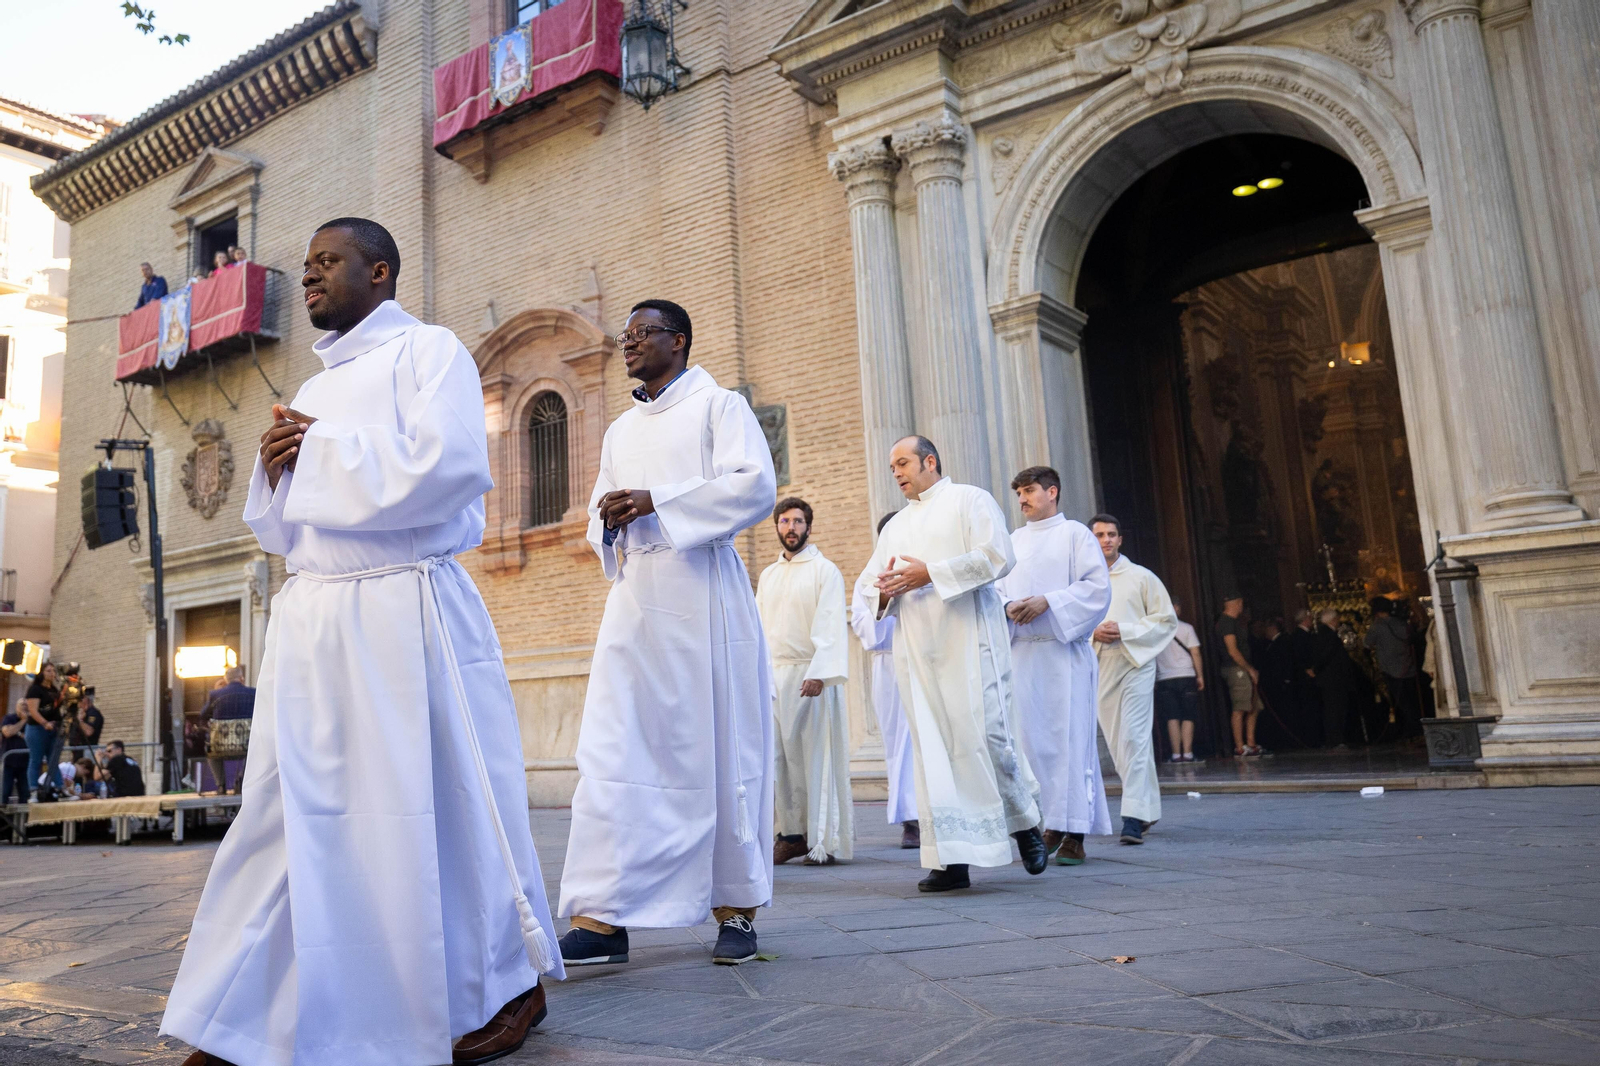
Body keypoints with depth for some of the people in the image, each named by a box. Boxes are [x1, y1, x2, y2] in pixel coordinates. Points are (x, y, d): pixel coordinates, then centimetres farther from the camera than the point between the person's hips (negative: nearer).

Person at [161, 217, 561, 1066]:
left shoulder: (428, 351, 1)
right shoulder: (313, 389, 22)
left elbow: (447, 464, -17)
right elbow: (278, 523, 25)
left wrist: (322, 450, -6)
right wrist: (274, 466, 3)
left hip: (404, 610, -7)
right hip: (309, 613, 7)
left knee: (434, 804, -1)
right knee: (291, 806, 7)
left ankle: (510, 984, 17)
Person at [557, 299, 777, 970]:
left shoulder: (718, 405, 6)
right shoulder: (619, 431, 24)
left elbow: (756, 486, -9)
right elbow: (600, 516, 23)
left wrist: (657, 503, -14)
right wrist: (608, 519, -2)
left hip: (700, 594, -5)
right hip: (634, 597, 6)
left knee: (716, 749, -1)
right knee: (613, 751, -4)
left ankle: (736, 909, 10)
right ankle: (603, 916, -2)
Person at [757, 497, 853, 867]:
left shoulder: (825, 571, 0)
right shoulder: (767, 576, 18)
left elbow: (830, 627, -9)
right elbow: (760, 627, 17)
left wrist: (818, 673, -19)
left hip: (810, 675, -5)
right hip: (773, 674, 5)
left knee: (817, 756, -3)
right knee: (782, 758, 2)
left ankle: (826, 840, 3)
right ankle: (792, 833, 9)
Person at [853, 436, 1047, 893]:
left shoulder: (969, 500, 6)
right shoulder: (895, 525, 24)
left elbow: (996, 556, -9)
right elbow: (866, 584, 19)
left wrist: (931, 574, -13)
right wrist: (883, 590, -5)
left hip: (967, 639, -5)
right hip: (917, 648, 5)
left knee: (983, 732, -10)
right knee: (931, 748, -1)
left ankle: (1025, 823, 14)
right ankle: (950, 859, 1)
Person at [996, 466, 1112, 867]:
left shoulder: (1075, 534, 3)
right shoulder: (1013, 541, 18)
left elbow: (1097, 587, -5)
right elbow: (996, 589, 15)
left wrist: (1047, 601, -15)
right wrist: (1008, 606, -8)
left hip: (1064, 650, -5)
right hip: (1022, 651, 5)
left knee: (1070, 738, -6)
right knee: (1032, 739, 3)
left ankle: (1074, 835, -3)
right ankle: (1050, 827, 11)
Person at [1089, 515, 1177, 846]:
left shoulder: (1142, 577, 5)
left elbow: (1167, 620, 2)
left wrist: (1123, 630, -10)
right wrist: (1093, 632, -7)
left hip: (1136, 663, -3)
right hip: (1100, 668, 3)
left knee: (1134, 738, -13)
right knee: (1117, 742, 7)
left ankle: (1134, 816, -15)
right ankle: (1149, 808, 21)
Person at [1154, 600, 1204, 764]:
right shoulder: (1186, 628, 1)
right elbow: (1195, 654, -2)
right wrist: (1200, 676, 4)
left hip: (1164, 679, 1)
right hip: (1187, 676, -1)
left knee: (1172, 718, 1)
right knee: (1187, 718, 4)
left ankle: (1176, 754, -2)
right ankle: (1187, 753, -1)